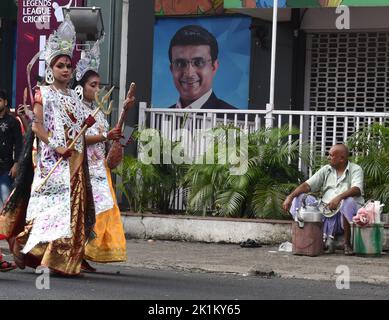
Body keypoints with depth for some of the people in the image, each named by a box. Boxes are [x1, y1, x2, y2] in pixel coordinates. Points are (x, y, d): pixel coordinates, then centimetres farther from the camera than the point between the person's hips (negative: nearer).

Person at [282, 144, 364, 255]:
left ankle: (347, 243, -18)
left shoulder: (355, 170, 3)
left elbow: (357, 189, -17)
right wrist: (290, 197, -8)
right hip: (326, 212, 5)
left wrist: (339, 197, -34)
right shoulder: (326, 170, 16)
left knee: (349, 201, -38)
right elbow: (307, 185, 8)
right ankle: (327, 237, -19)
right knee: (300, 197, -10)